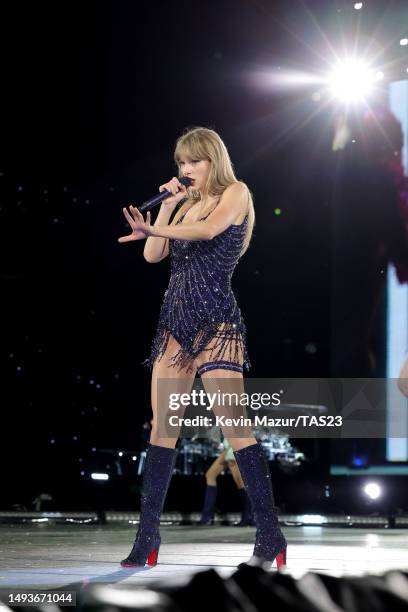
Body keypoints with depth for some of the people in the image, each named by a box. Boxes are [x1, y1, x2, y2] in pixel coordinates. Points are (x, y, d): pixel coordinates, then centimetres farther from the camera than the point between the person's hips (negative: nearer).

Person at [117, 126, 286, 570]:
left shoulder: (235, 193, 1)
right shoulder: (186, 205, 19)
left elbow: (210, 229, -19)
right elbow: (153, 255, 12)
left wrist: (152, 230, -30)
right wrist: (167, 206, 6)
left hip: (216, 321, -6)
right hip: (176, 319, 7)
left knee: (235, 428, -12)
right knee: (161, 428, 3)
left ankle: (270, 537, -8)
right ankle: (147, 537, 7)